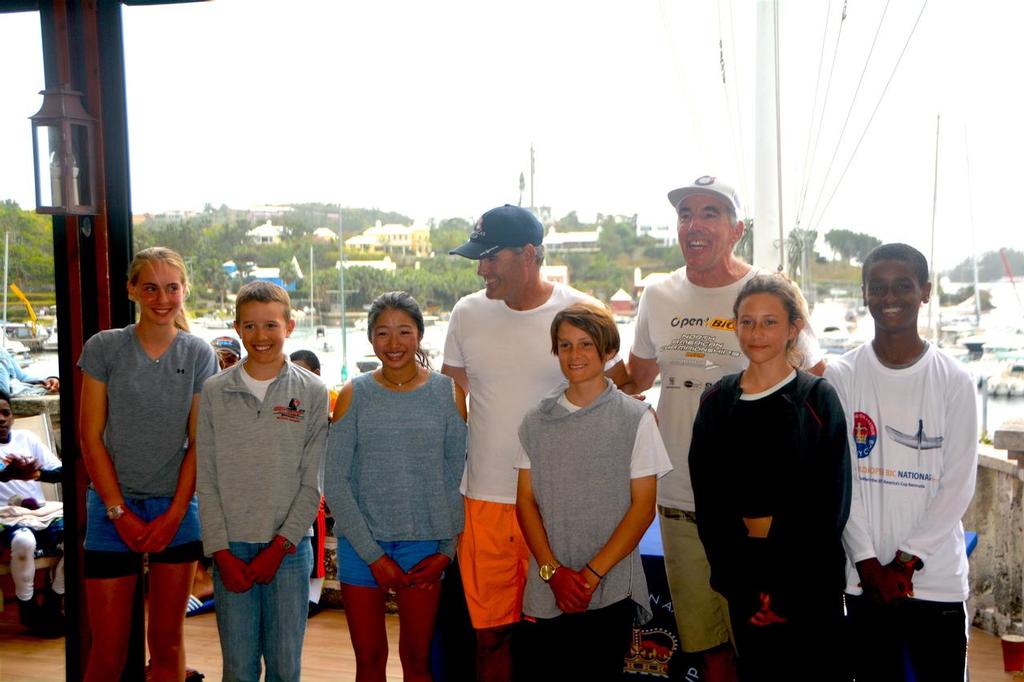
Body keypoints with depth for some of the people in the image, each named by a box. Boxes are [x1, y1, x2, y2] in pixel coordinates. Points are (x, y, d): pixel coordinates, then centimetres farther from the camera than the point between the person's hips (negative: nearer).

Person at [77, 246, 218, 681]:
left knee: (167, 643, 9)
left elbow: (199, 442, 1)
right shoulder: (104, 348, -2)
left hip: (177, 510, 1)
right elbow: (91, 438, -3)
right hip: (113, 508, -1)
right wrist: (119, 512, -7)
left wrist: (174, 514, -7)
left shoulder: (199, 355, 2)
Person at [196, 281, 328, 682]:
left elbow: (312, 483, -2)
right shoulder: (215, 392, 2)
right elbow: (206, 480, 1)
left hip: (289, 547, -1)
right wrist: (221, 551, -6)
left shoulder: (312, 393, 0)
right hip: (231, 547, 1)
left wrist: (280, 545, -8)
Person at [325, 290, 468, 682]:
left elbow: (458, 477, 3)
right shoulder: (354, 396, -1)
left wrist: (448, 549, -4)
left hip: (424, 546, 0)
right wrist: (372, 554, -9)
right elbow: (334, 481, -4)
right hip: (361, 545, 0)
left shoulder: (449, 393, 1)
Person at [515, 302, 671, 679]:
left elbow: (643, 507, -4)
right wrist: (553, 570, -8)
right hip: (544, 591, 2)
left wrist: (592, 573, -11)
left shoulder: (636, 418, -2)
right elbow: (526, 501, 5)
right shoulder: (536, 422, 7)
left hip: (610, 593, -2)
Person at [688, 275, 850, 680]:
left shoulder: (817, 399, -4)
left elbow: (831, 506, -7)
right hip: (744, 575, 3)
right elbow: (708, 502, 4)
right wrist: (736, 581, -6)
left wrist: (783, 592, -12)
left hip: (809, 581, -3)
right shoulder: (718, 402, 5)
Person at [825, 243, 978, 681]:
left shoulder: (953, 381, -2)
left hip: (935, 575, 0)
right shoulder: (841, 377, -1)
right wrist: (867, 561, -7)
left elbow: (958, 483, -3)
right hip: (865, 575, 1)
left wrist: (908, 559, -8)